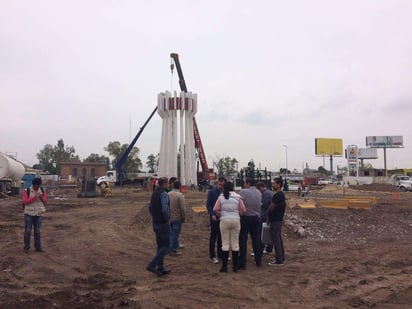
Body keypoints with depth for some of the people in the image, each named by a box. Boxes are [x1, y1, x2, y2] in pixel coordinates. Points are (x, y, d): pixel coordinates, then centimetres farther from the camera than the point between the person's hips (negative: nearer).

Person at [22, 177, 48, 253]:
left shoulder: (42, 190, 5)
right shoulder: (27, 191, -4)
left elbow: (45, 201, 4)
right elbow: (25, 201, -12)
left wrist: (41, 197, -16)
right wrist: (34, 197, -22)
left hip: (39, 214, 2)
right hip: (29, 214, -2)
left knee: (37, 231, 7)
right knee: (27, 231, 3)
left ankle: (38, 247, 13)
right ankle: (26, 247, 14)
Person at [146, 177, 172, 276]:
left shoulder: (154, 193, 11)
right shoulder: (164, 194, -17)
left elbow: (150, 207, 17)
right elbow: (165, 209, -27)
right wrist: (167, 219, -13)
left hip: (155, 223, 9)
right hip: (163, 223, -9)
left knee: (160, 246, 15)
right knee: (166, 245, 0)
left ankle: (160, 269, 20)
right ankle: (152, 265, -6)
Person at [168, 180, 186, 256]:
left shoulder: (168, 194, 2)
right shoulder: (180, 195, -16)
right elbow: (183, 208, -17)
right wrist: (183, 217, -5)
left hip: (169, 217, 6)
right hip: (177, 218, -6)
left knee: (171, 233, 17)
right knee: (175, 233, 2)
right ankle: (173, 250, 7)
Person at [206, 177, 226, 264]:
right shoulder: (211, 192, -6)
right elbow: (208, 205, -6)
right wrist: (212, 215, -18)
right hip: (214, 217, -3)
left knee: (221, 237, 11)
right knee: (213, 236, 3)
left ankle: (220, 254, 24)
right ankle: (212, 256, 11)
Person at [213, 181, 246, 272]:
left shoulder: (221, 197, 0)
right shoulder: (237, 197, 1)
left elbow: (215, 209, -8)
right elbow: (243, 210, -3)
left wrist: (219, 216, 10)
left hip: (224, 220, -1)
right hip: (236, 220, 1)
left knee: (225, 243, 6)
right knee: (235, 243, 9)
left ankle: (224, 266, 9)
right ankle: (235, 266, 15)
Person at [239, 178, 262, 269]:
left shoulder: (243, 191, -13)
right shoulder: (259, 192, 4)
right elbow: (259, 204, 6)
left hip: (245, 218, -5)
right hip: (256, 218, 5)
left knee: (243, 240, 1)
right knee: (256, 240, 14)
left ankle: (242, 263, 3)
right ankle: (258, 261, 23)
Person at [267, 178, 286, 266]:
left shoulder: (277, 195, -20)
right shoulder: (282, 194, 12)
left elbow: (271, 207, -20)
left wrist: (268, 215, 0)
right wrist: (270, 216, 16)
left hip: (275, 221, -10)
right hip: (279, 219, 10)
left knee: (276, 240, -4)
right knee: (279, 239, 16)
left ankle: (279, 260, 1)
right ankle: (281, 258, 24)